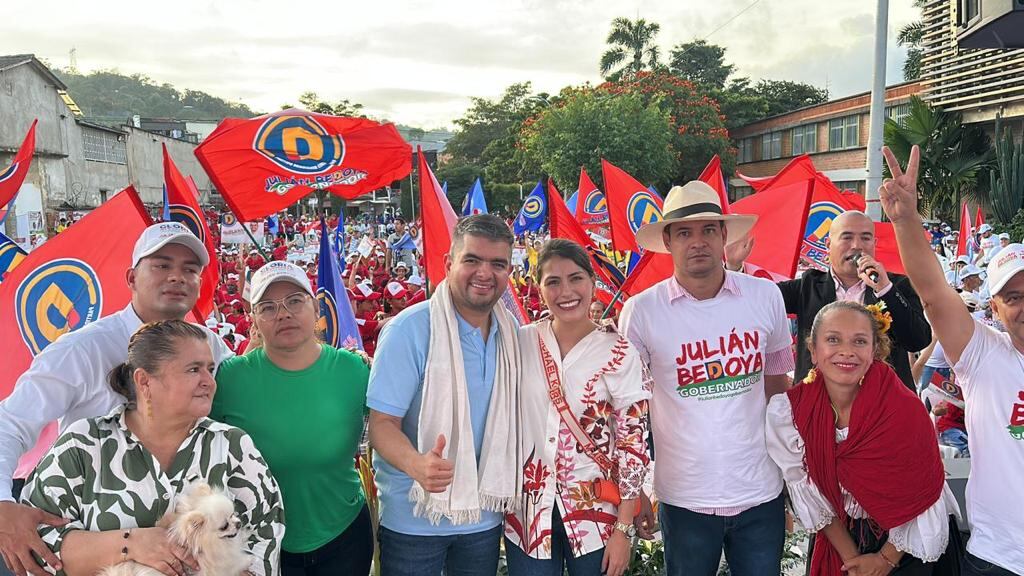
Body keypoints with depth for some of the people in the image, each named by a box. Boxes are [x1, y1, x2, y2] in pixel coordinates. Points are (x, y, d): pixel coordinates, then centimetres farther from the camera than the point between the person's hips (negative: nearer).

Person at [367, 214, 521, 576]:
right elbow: (382, 423, -17)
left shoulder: (512, 332, 0)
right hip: (413, 519, -4)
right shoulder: (409, 329, -16)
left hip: (485, 517, 5)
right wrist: (416, 464, -36)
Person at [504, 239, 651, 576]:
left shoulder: (619, 354, -10)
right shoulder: (520, 343, -2)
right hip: (529, 511, 2)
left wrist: (623, 530, -9)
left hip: (596, 514, -2)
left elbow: (634, 444, -8)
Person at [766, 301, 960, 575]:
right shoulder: (787, 412, -20)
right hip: (840, 539, 2)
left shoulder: (906, 409, -25)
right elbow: (811, 496, -9)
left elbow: (917, 497, -14)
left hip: (905, 545, -1)